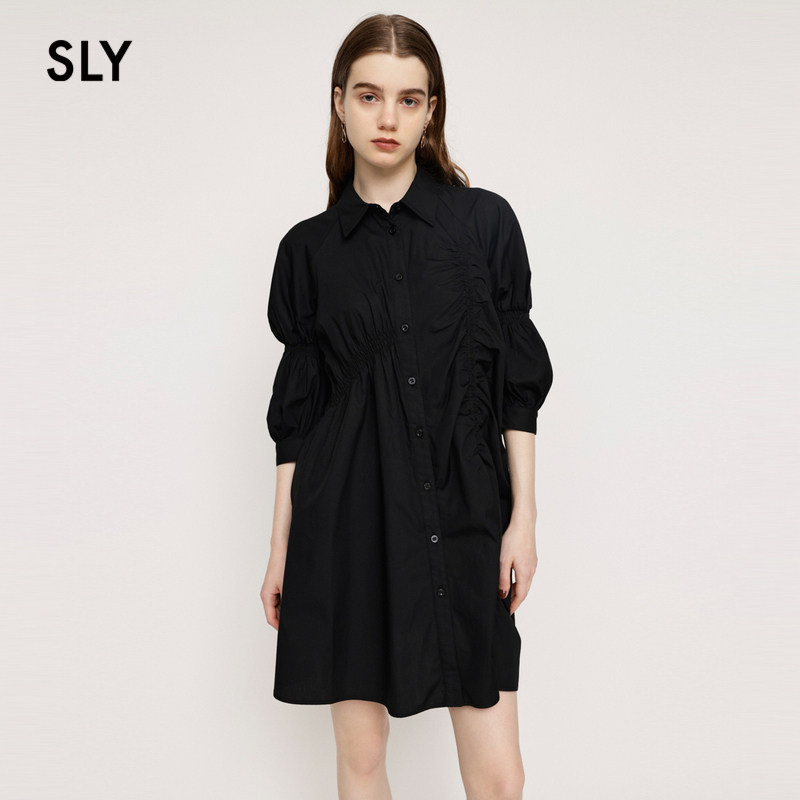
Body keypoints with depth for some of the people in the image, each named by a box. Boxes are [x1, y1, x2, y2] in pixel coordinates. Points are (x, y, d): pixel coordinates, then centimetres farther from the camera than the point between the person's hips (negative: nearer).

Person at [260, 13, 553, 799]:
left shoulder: (484, 222, 1)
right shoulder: (310, 247, 4)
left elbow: (518, 383, 3)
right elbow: (296, 410, 7)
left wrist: (523, 517, -1)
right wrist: (280, 548, 7)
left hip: (460, 511, -1)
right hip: (347, 516, 1)